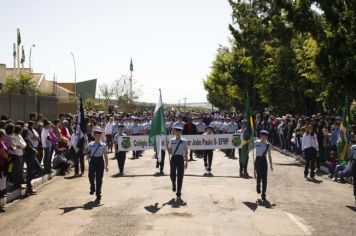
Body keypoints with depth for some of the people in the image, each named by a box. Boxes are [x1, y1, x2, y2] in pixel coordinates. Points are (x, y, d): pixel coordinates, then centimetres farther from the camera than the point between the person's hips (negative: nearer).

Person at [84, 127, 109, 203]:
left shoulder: (103, 145, 2)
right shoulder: (91, 144, 5)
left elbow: (105, 156, 3)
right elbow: (85, 152, 7)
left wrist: (106, 166, -1)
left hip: (100, 161, -1)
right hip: (92, 161, 1)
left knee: (99, 179, 2)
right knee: (91, 176, -21)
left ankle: (98, 196, 14)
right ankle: (92, 188, 10)